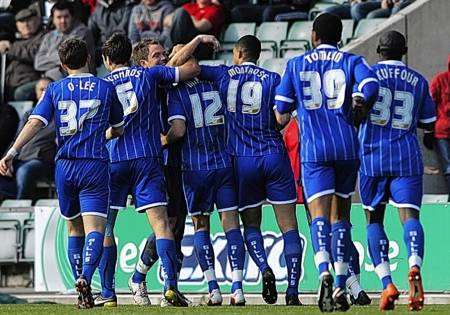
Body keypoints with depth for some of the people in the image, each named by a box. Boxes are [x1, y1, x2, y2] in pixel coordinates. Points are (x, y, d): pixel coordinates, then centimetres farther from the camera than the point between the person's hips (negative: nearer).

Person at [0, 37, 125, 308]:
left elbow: (35, 123, -7)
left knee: (74, 228, 15)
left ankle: (83, 295, 13)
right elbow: (118, 129, 18)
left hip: (65, 165, 2)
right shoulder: (106, 88, 6)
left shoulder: (55, 90, 6)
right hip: (96, 164, -2)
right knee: (95, 229, -9)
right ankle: (85, 277, -35)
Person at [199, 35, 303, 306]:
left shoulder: (223, 76, 3)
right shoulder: (272, 79, -1)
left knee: (251, 224, 13)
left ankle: (264, 269, -16)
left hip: (242, 161, 1)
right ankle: (293, 290, -8)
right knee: (289, 225, 2)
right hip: (274, 156, -1)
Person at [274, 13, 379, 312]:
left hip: (314, 149, -1)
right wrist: (361, 106, 7)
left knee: (320, 216, -10)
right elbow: (371, 85, -13)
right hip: (347, 146, 1)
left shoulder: (296, 65, 9)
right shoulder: (351, 61, 7)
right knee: (340, 216, 14)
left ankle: (324, 272, -36)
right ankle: (341, 287, 10)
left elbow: (281, 108, 10)